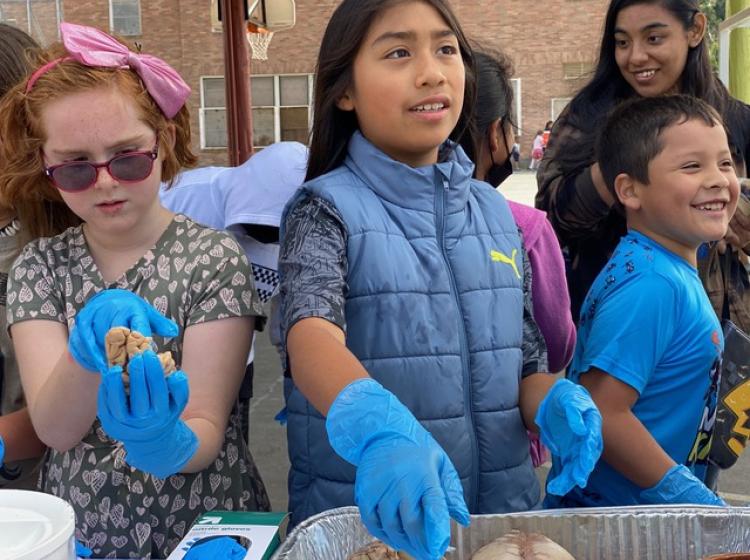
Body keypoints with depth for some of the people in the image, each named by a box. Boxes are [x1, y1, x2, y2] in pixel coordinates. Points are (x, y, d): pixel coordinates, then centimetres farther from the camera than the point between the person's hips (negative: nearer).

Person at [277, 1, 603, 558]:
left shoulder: (495, 210, 4)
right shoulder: (326, 208, -10)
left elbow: (524, 362, 8)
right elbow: (311, 335, -28)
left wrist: (555, 404, -13)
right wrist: (381, 429, -46)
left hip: (502, 505, 5)